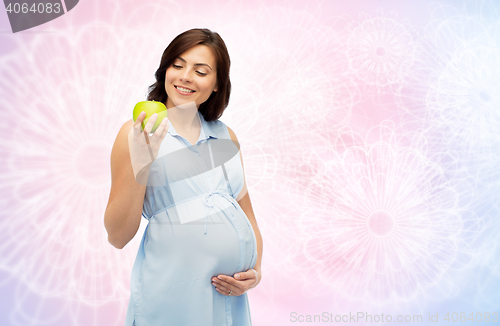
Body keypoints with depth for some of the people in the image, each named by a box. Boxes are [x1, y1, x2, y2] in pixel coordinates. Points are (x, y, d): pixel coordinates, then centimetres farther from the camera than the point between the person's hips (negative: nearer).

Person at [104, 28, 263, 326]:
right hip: (171, 293, -4)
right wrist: (139, 165, -19)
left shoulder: (226, 136, 8)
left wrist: (256, 270, 0)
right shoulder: (137, 133, -4)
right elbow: (118, 236, -7)